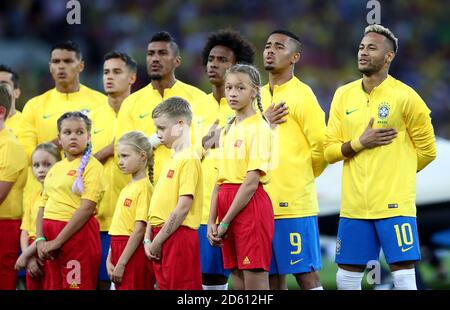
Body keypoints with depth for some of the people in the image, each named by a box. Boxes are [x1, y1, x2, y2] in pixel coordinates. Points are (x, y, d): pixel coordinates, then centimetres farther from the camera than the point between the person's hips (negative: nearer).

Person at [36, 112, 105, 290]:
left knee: (77, 286, -6)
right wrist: (40, 240, -3)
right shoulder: (55, 169, 15)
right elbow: (43, 207, 14)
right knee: (53, 286, 9)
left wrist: (57, 241, -15)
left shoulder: (92, 166, -5)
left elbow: (87, 208, -13)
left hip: (77, 233, -6)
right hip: (50, 236, 6)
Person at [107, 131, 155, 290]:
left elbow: (140, 229, -16)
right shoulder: (126, 190, 15)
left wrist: (121, 264, -17)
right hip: (120, 251, 8)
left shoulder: (144, 187, -10)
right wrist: (109, 260, 8)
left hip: (134, 253, -8)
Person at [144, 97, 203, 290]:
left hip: (178, 236, -9)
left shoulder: (189, 159, -10)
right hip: (160, 239, 9)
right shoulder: (170, 161, 17)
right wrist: (148, 238, 8)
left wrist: (158, 240, -15)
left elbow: (183, 207, -17)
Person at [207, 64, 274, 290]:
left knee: (255, 282, -8)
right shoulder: (228, 130, 16)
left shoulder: (259, 128, -8)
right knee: (237, 282, 9)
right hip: (227, 205, 8)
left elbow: (252, 181, -14)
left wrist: (225, 222, -13)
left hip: (250, 205, -8)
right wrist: (212, 221, 6)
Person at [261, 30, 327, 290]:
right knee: (273, 278, 8)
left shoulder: (301, 95, -6)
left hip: (294, 204, -7)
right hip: (262, 203, 7)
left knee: (306, 274, -7)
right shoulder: (259, 96, 15)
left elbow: (321, 144, -9)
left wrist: (302, 177, 3)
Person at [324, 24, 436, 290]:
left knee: (404, 275, -8)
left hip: (394, 205, -5)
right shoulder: (343, 96, 8)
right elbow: (329, 151, 8)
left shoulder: (404, 97, -5)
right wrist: (360, 143, -9)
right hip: (354, 205, 5)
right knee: (347, 277, 7)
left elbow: (427, 150, 3)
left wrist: (395, 173, 9)